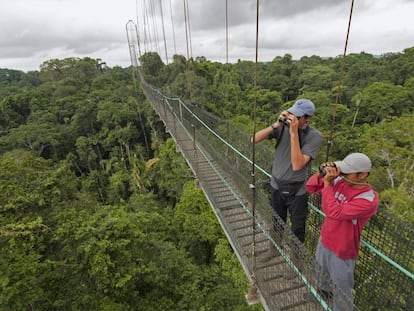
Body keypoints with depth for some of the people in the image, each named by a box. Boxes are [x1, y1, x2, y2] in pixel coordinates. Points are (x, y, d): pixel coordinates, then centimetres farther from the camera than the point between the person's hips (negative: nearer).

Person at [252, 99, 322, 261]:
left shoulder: (314, 136, -20)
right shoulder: (283, 126, -11)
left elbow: (297, 165, -30)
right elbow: (254, 140, -16)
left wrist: (294, 132, -33)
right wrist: (276, 124, -27)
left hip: (297, 191, -3)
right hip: (276, 185, 3)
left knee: (297, 229, 17)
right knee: (276, 223, 25)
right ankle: (275, 248, 51)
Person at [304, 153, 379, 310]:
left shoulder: (369, 200, -31)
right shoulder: (340, 182, -13)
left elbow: (334, 212, -38)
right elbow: (311, 187, -6)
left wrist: (327, 183, -35)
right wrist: (321, 173, -23)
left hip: (342, 250, -7)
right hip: (324, 239, 7)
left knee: (341, 288, 17)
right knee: (322, 271, 34)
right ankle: (323, 290, 62)